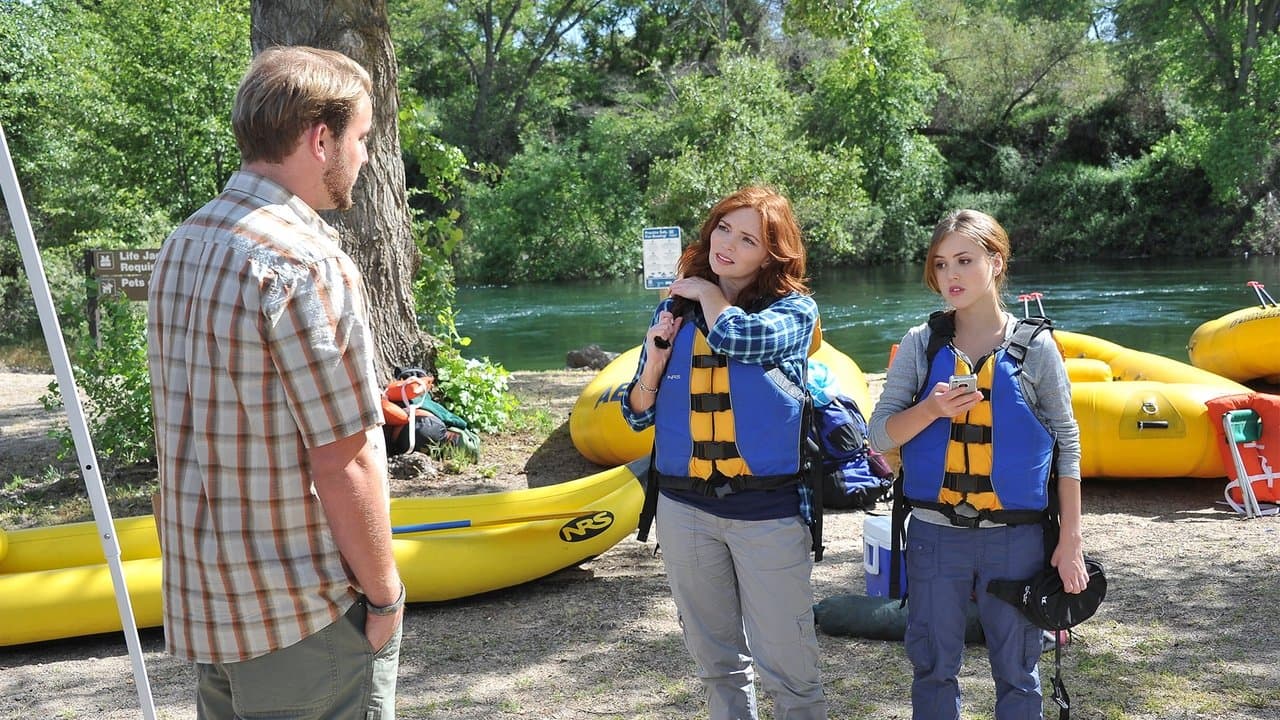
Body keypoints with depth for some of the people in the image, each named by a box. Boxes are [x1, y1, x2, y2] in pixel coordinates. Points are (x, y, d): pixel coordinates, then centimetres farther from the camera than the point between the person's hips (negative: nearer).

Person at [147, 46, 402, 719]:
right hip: (300, 614, -8)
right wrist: (384, 594, -9)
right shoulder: (307, 266, -21)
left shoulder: (183, 243, 5)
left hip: (201, 596, 8)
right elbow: (343, 466, -20)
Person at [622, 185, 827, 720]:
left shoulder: (794, 310, -3)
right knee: (717, 663, 16)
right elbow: (638, 415, 12)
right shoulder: (674, 311, 7)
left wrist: (706, 292, -6)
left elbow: (741, 338, -25)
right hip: (685, 508, 4)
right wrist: (654, 361, -8)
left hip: (768, 510, -3)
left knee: (786, 665, -1)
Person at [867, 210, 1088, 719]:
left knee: (1016, 672, 10)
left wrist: (1071, 540, -2)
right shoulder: (921, 344, -1)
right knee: (933, 668, 11)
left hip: (1016, 538, -1)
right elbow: (880, 434, -1)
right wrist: (930, 410, -21)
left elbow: (1066, 445, 1)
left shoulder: (1034, 347, -3)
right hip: (935, 535, 1)